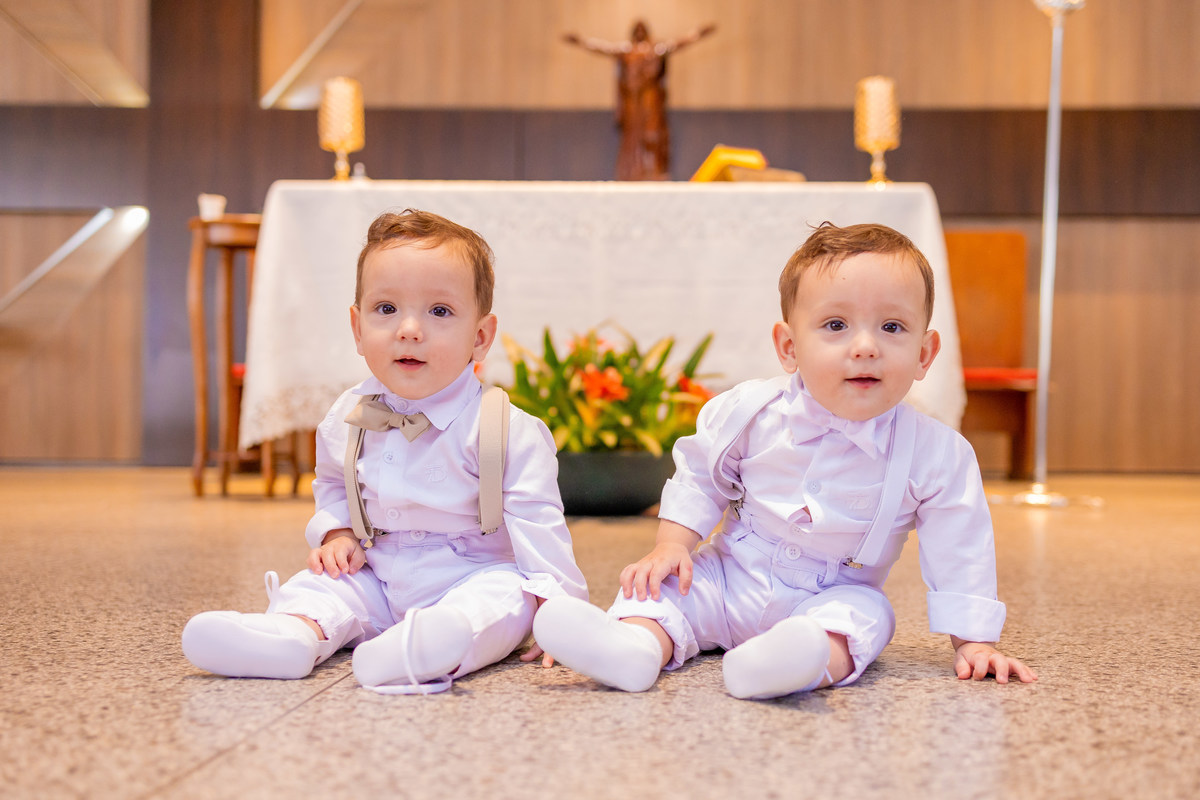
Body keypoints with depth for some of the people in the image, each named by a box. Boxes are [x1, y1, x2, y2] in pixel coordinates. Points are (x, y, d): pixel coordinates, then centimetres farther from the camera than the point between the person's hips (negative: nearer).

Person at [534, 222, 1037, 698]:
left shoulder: (938, 454, -15)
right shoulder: (753, 410, -11)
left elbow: (960, 551, -7)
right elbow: (701, 476, 5)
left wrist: (973, 641, -9)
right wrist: (672, 544, -6)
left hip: (834, 597, -2)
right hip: (731, 579, 2)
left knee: (866, 614, -32)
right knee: (666, 583, -19)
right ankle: (638, 643, -45)